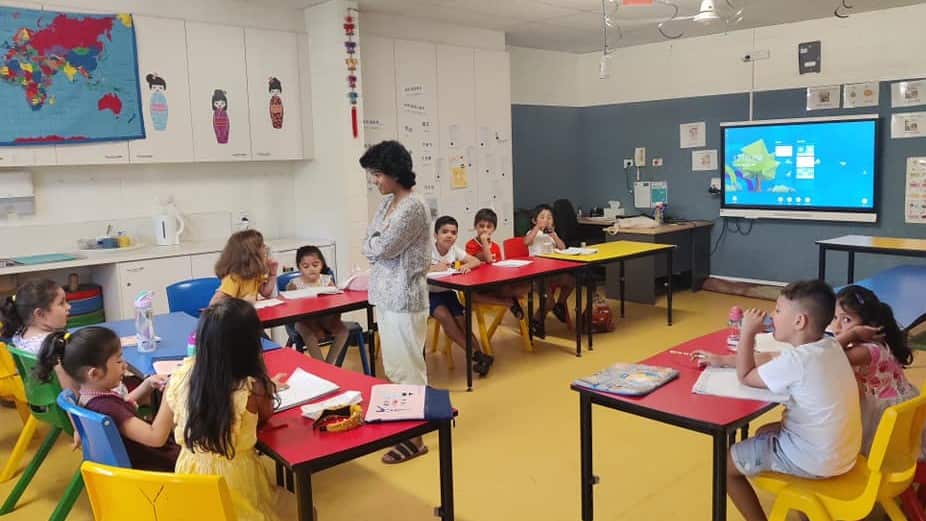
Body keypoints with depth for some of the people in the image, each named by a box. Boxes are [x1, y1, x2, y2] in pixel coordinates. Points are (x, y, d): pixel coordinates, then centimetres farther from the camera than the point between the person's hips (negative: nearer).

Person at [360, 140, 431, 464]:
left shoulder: (413, 207, -18)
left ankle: (414, 438, 11)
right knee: (393, 367, 18)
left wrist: (375, 241, -1)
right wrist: (379, 243, -8)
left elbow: (381, 248, -20)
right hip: (387, 295, 10)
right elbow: (369, 248, 10)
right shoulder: (387, 203, 11)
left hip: (404, 298, -10)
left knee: (407, 368, 0)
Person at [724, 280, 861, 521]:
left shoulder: (797, 360, -26)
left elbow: (745, 376, -13)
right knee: (766, 432, 30)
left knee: (726, 464, 1)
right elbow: (774, 363, 10)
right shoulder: (830, 346, -1)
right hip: (843, 453, 8)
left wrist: (747, 332, -9)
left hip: (815, 461, -8)